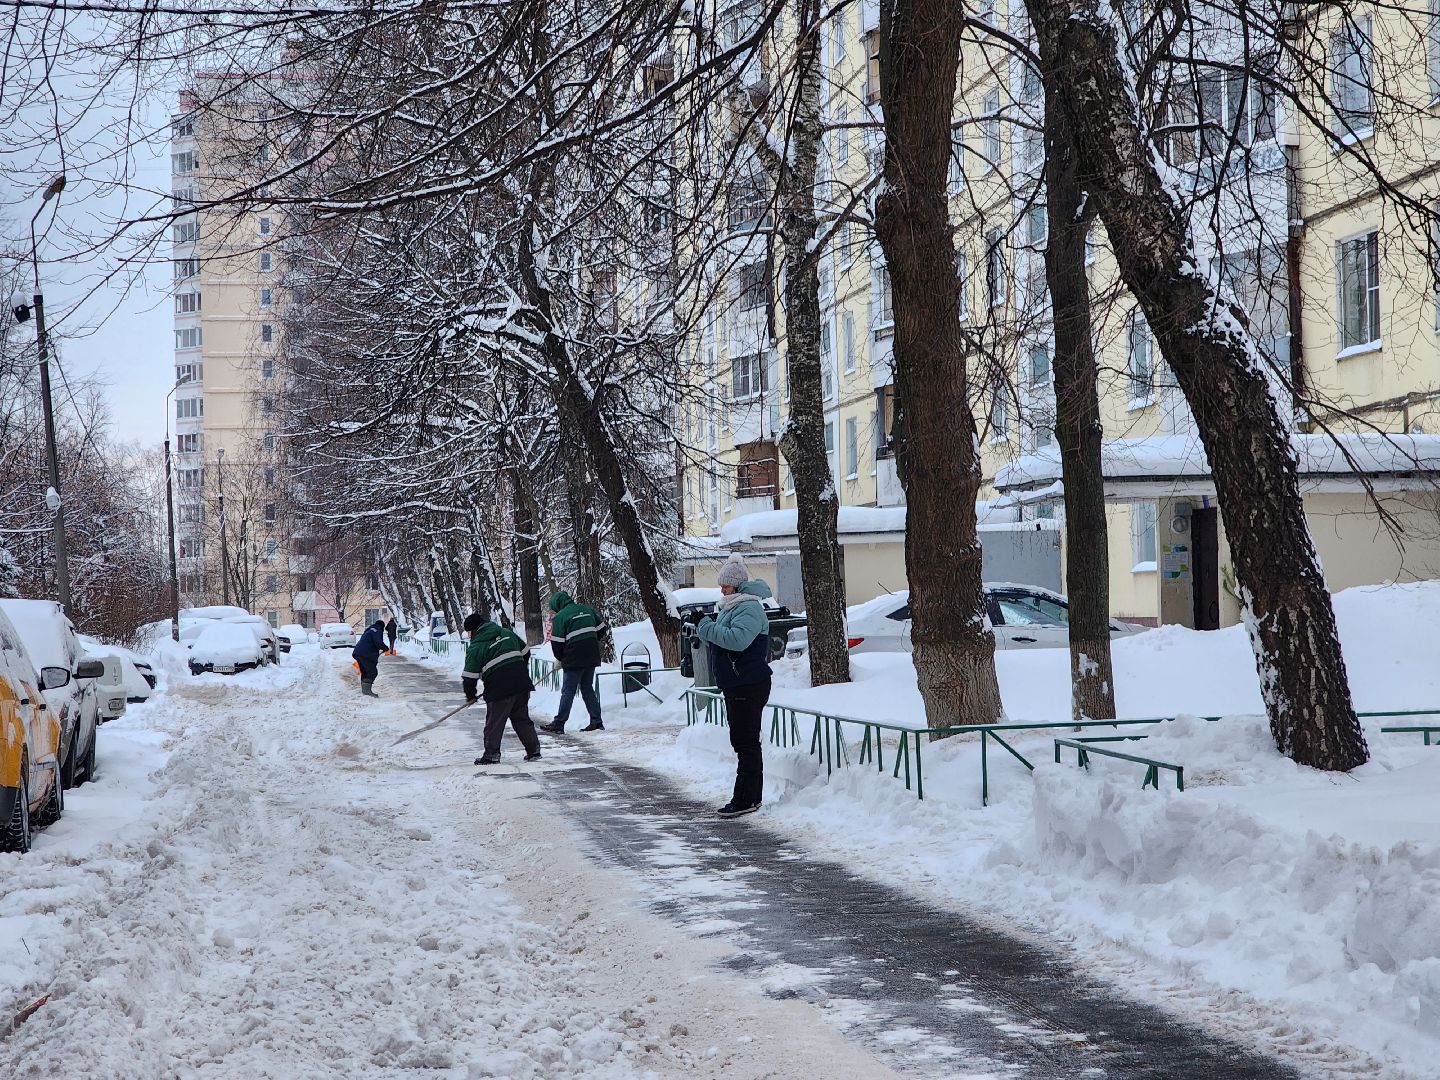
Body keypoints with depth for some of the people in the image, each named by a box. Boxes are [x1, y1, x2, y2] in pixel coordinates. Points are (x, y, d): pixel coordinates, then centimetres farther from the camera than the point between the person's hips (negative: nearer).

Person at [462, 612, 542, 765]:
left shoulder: (475, 648, -3)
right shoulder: (507, 633, 13)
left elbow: (470, 676, -3)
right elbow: (525, 652, 21)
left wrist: (470, 695, 13)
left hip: (499, 689, -6)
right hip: (522, 683, 6)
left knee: (494, 723, 5)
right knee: (522, 719, 15)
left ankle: (492, 755, 7)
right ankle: (534, 750, 13)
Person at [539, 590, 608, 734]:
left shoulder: (560, 617, -7)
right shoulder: (587, 610, 10)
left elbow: (557, 642, -6)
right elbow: (601, 629, 14)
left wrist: (559, 659, 11)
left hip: (574, 659, -6)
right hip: (592, 657, 6)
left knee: (568, 691, -2)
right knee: (587, 688, 16)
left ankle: (558, 724, -1)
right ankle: (596, 721, 13)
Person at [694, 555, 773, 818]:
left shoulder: (749, 608, -15)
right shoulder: (730, 607, 18)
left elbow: (738, 639, -29)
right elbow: (722, 639, 25)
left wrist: (708, 629, -18)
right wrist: (707, 628, 4)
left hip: (749, 685, -11)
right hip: (735, 686, 11)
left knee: (746, 742, -10)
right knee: (742, 741, 14)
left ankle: (746, 799, -9)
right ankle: (751, 798, 21)